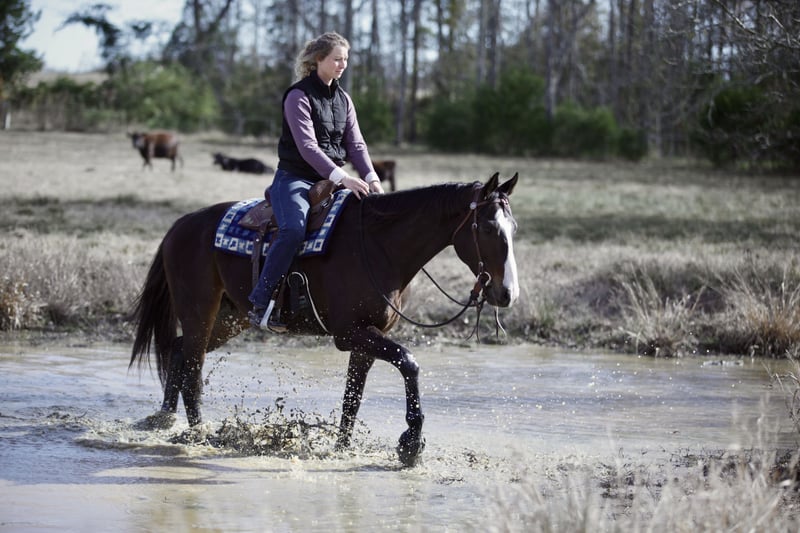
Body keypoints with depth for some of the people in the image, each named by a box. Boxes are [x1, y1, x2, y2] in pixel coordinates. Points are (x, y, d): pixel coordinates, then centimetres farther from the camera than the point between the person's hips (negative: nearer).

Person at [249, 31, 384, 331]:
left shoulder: (343, 99, 14)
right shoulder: (299, 96, -9)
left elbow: (355, 143, 7)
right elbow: (307, 146, -20)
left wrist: (371, 177, -11)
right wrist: (341, 177, -30)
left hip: (331, 180, 7)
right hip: (295, 179, -7)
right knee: (294, 228, -34)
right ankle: (260, 304, -31)